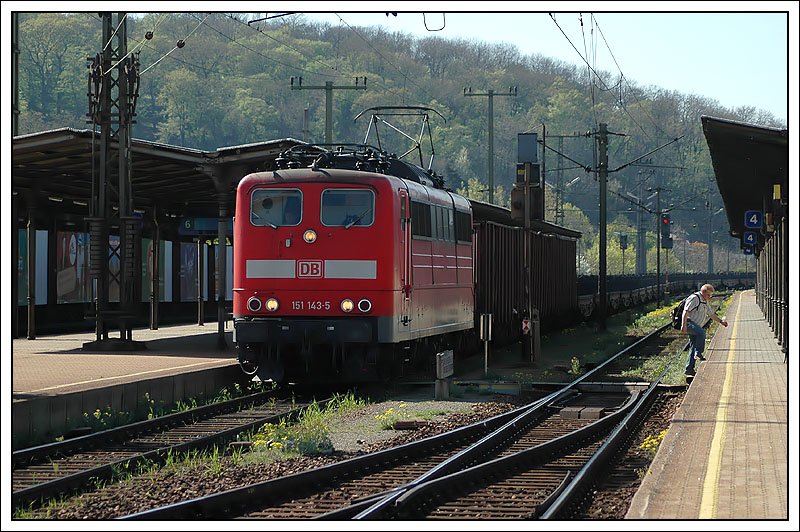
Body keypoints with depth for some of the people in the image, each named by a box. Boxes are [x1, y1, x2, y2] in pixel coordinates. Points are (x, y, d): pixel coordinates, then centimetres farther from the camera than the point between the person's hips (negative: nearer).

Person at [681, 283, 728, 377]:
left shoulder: (705, 302, 20)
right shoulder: (694, 298, -10)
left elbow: (711, 314, 33)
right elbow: (685, 312, -19)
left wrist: (721, 321, 25)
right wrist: (683, 325, -27)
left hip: (695, 326, 10)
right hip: (689, 323, -10)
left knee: (693, 347, 7)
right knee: (701, 332, -34)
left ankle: (689, 369, 9)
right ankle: (698, 354, -28)